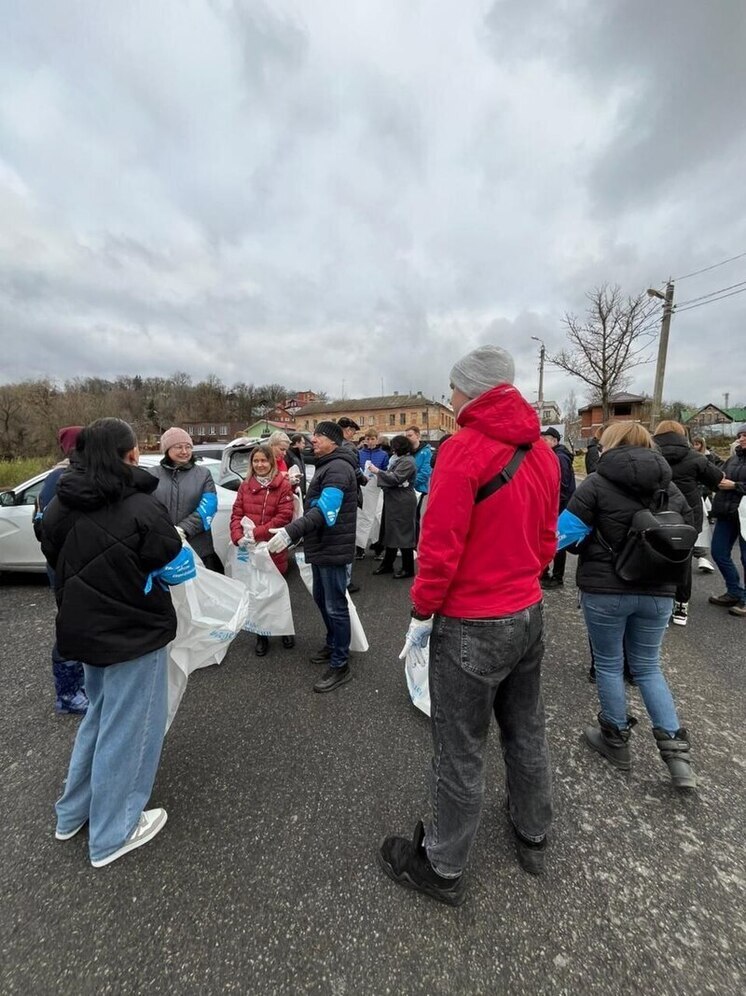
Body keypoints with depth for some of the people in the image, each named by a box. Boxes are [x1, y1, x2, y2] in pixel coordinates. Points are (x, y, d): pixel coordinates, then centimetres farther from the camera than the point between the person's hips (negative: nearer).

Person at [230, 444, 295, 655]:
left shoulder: (283, 485, -6)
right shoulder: (245, 485, 8)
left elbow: (284, 516, -13)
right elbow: (236, 514, 4)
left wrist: (256, 533, -18)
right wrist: (238, 536, -14)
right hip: (250, 549, 4)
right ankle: (261, 636, 29)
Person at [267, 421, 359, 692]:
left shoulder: (338, 468, -18)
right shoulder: (327, 466, 16)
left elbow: (325, 510, -32)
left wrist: (291, 531, -40)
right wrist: (297, 535, 22)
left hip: (333, 549, -10)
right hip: (322, 547, 11)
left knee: (335, 606, 0)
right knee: (321, 598, 22)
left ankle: (340, 665, 15)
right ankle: (333, 644, 41)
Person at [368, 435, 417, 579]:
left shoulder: (408, 462, -15)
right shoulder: (401, 460, 17)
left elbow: (395, 478, -22)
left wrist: (378, 472, -14)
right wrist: (379, 474, 9)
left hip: (403, 503, -10)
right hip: (395, 502, 10)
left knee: (403, 534, -2)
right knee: (391, 532, 14)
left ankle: (408, 569, 9)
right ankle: (387, 564, 24)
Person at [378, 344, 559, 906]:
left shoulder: (463, 450, -19)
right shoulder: (541, 453, 4)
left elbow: (441, 544, -21)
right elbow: (546, 538, 11)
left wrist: (422, 612, -8)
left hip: (471, 625, -7)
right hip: (528, 614, 8)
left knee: (460, 751, 11)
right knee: (526, 732, 25)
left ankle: (443, 868, 35)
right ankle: (534, 837, 49)